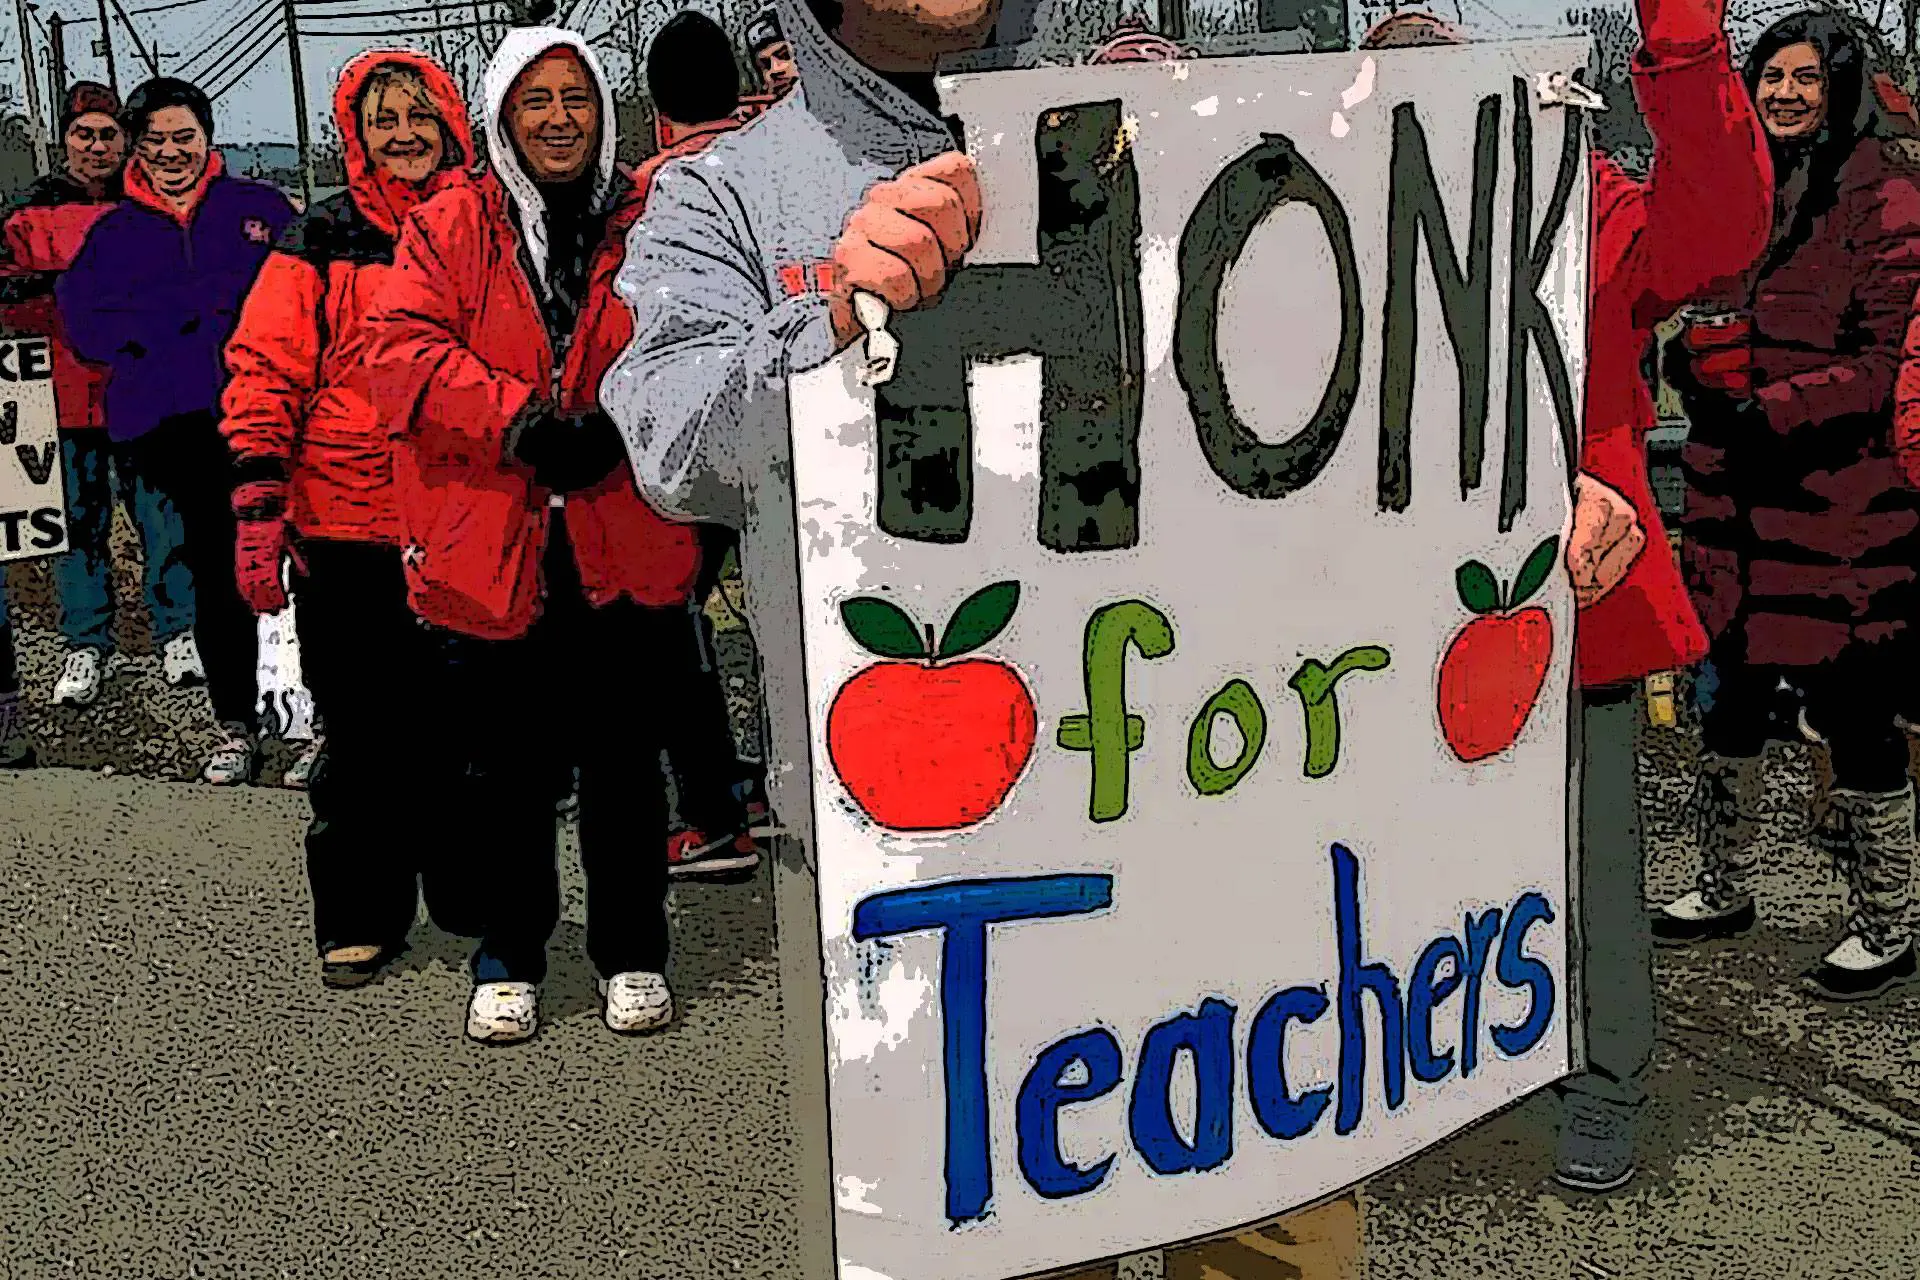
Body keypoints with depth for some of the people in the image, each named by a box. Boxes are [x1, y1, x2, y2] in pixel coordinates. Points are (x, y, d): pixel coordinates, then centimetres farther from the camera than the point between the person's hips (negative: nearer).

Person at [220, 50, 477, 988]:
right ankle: (358, 920, 17)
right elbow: (263, 378, 0)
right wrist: (259, 511, -9)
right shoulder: (321, 246, 3)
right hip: (350, 533, -1)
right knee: (364, 733, 5)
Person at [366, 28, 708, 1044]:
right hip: (491, 549, 0)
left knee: (625, 762, 10)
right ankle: (508, 959, 27)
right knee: (504, 770, 10)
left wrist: (613, 428, -18)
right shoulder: (449, 227, 3)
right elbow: (406, 350, -8)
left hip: (626, 549, 1)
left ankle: (631, 952, 27)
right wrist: (519, 422, -20)